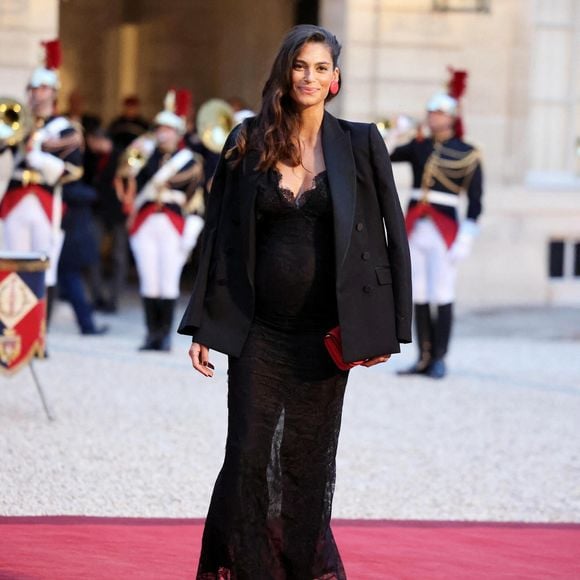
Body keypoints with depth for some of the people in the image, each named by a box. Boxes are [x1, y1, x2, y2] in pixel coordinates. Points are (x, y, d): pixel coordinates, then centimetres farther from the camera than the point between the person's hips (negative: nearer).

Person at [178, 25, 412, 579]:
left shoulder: (359, 144, 1)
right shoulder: (249, 145, 3)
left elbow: (393, 235, 2)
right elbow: (219, 237, 5)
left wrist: (387, 328, -3)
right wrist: (201, 326, 1)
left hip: (325, 331, -1)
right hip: (258, 330, 1)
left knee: (307, 463, 6)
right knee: (249, 458, -2)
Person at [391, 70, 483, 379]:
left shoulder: (467, 154, -1)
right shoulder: (418, 147, 11)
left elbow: (474, 201, -4)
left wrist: (465, 241, -10)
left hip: (445, 230, -4)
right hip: (415, 227, 4)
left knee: (442, 297, -5)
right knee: (418, 298, 5)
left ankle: (439, 359, 1)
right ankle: (424, 358, 11)